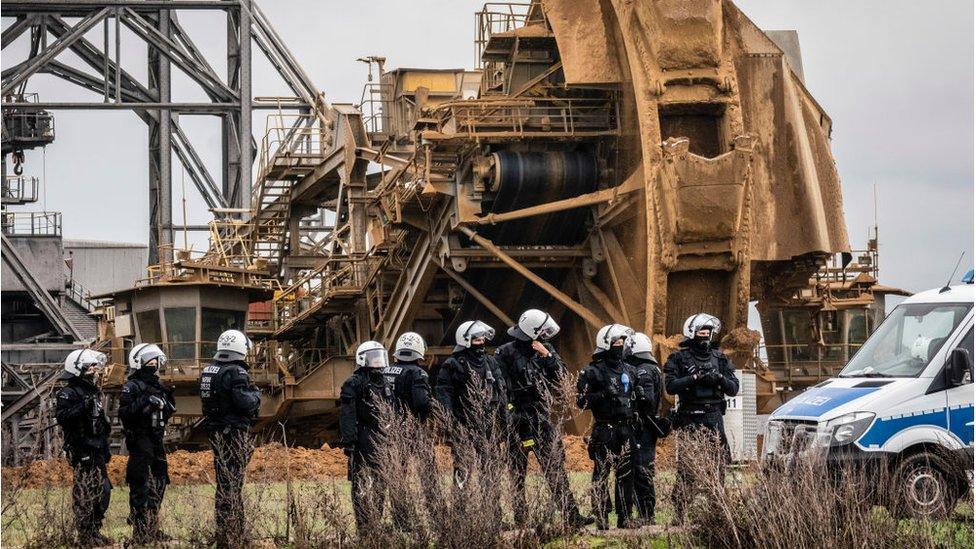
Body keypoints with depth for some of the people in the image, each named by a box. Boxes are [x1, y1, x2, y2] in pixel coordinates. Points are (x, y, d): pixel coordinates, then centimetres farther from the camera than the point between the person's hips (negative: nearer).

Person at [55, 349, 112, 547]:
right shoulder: (68, 394, -11)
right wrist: (83, 406, -32)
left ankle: (95, 533, 20)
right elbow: (61, 417, -26)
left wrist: (105, 447, 26)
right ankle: (85, 536, -5)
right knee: (84, 494, -8)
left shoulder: (93, 391, 18)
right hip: (81, 451, -9)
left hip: (97, 451, 9)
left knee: (103, 491, 11)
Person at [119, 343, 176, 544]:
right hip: (139, 442, -9)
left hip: (156, 442, 9)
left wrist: (168, 401, 4)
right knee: (141, 488, -9)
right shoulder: (132, 387, -9)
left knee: (159, 483, 13)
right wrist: (145, 402, -26)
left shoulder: (157, 386, 16)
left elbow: (165, 415, 22)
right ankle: (140, 532, -8)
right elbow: (124, 413, -20)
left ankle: (153, 529, 22)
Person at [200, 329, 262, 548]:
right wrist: (256, 394, -2)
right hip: (234, 432, -9)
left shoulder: (208, 372, 11)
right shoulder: (236, 372, -17)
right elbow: (244, 402, -23)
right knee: (232, 482, -6)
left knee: (224, 479, 15)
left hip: (215, 431, 9)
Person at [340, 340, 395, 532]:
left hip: (383, 439, 8)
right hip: (363, 442, -8)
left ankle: (376, 522, 17)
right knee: (362, 486, -7)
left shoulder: (385, 383, 17)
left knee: (380, 484, 10)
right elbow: (347, 415, -13)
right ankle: (363, 526, -7)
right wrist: (348, 442, -19)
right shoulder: (353, 384, -8)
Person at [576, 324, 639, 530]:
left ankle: (625, 517, 12)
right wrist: (603, 395, -21)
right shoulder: (592, 372, -4)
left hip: (626, 430, 6)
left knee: (626, 475, 6)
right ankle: (601, 518, -2)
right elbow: (582, 401, -10)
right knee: (601, 475, -4)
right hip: (603, 431, -6)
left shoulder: (630, 371, 15)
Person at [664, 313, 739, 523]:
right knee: (686, 467, -6)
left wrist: (720, 378, -10)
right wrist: (696, 377, -18)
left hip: (714, 419, 4)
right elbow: (671, 386, -10)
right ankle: (679, 513, -4)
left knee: (718, 463, 1)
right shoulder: (679, 358, 3)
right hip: (689, 419, -4)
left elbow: (734, 389, 10)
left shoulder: (720, 359, 13)